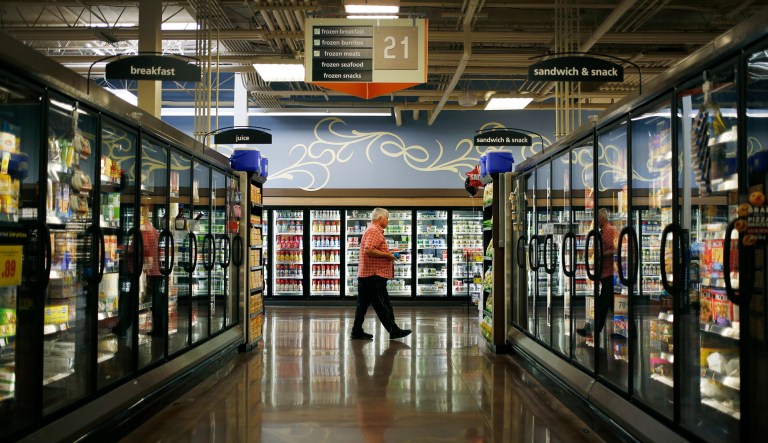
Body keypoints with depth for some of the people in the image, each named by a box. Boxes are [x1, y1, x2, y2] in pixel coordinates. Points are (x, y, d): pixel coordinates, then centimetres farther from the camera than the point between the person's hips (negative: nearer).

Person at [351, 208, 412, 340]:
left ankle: (357, 331, 13)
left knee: (363, 304, 10)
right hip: (374, 275, -11)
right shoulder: (374, 231, -14)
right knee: (383, 304, -5)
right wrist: (387, 255, -17)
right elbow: (368, 250, -26)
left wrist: (388, 253, 16)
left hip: (365, 275, 11)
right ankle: (393, 330, -1)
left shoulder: (373, 230, 20)